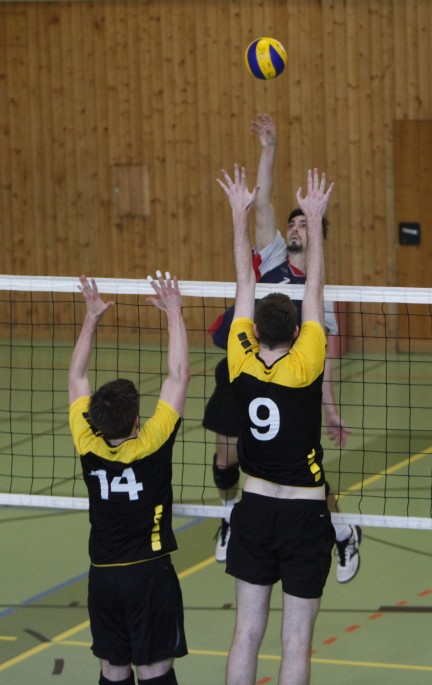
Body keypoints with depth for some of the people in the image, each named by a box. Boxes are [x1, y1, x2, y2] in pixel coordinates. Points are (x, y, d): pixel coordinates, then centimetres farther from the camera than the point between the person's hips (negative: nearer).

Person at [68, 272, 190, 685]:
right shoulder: (151, 445, -16)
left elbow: (76, 378, 7)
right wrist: (174, 313, -5)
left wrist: (92, 317, 12)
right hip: (149, 573, -4)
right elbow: (179, 375, -12)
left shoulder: (88, 446, -6)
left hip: (103, 574, 4)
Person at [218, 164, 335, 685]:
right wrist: (314, 218, -2)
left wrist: (240, 214, 7)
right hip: (305, 514, -3)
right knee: (296, 642, 1)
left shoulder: (241, 366, -7)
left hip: (254, 510, 3)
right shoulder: (304, 367, -14)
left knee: (247, 631, 8)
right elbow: (314, 288, -8)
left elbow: (245, 283, 1)